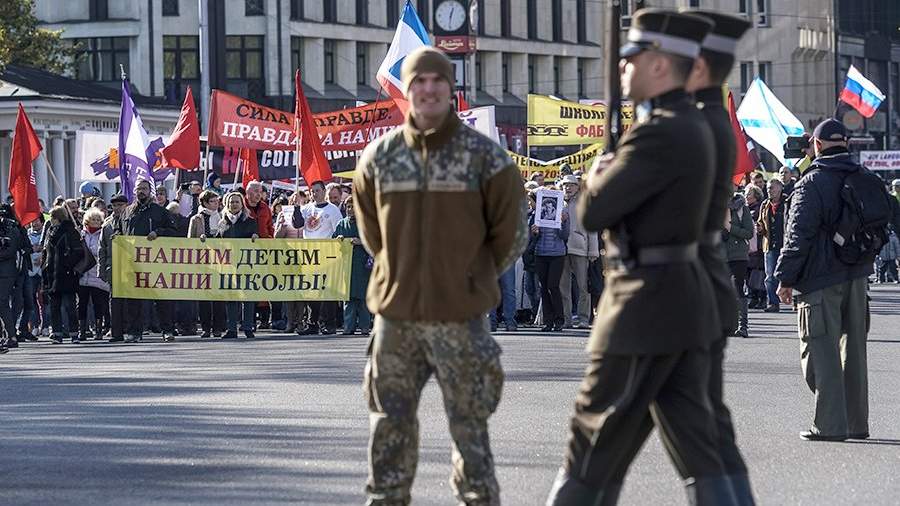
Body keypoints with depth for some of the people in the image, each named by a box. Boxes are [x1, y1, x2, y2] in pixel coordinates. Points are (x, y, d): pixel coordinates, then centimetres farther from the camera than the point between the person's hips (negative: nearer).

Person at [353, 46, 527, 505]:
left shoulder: (484, 156, -4)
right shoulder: (379, 156, 4)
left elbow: (511, 231, 5)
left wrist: (474, 278, 9)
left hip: (460, 317, -3)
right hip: (395, 313, 3)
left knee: (469, 424, 1)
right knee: (390, 422, 9)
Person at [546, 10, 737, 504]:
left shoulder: (658, 136, -19)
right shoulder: (693, 126, 13)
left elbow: (592, 213, -15)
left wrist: (597, 174, 3)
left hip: (644, 306, -10)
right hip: (682, 297, 10)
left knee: (592, 444, 3)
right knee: (695, 446, 6)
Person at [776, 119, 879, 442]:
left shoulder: (811, 183, -11)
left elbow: (798, 234, -13)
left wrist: (785, 278, -8)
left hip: (820, 279, -6)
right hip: (857, 276, 6)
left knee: (822, 351, -4)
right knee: (853, 349, 13)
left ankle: (830, 424, -8)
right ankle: (856, 422, 17)